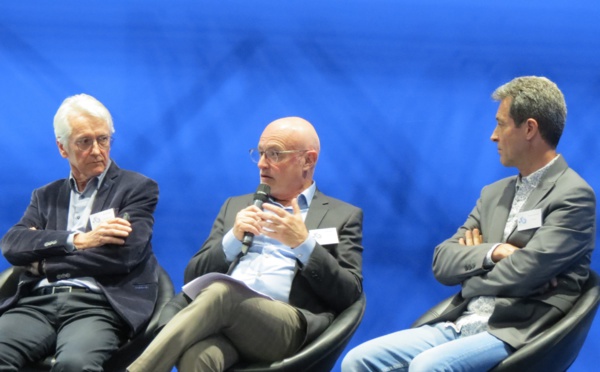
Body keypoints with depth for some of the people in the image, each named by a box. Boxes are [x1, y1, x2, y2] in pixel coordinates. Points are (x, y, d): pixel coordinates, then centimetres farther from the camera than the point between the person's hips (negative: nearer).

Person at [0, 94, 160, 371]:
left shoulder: (138, 188, 12)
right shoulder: (47, 196, 25)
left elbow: (125, 254, -4)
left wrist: (43, 261, 3)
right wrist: (77, 240, -7)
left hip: (97, 304, -3)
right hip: (38, 301, 4)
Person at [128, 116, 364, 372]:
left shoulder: (343, 216, 17)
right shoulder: (236, 206, 28)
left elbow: (350, 294, 5)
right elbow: (193, 277, 20)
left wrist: (304, 243, -8)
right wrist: (234, 238, 2)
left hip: (287, 327, -3)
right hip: (221, 318, 3)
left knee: (220, 291, -36)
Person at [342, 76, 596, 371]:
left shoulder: (574, 196, -6)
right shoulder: (495, 194, 19)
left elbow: (524, 272, -16)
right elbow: (442, 263, 11)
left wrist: (473, 262, 4)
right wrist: (493, 252, -8)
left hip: (517, 334, -8)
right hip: (460, 325, 8)